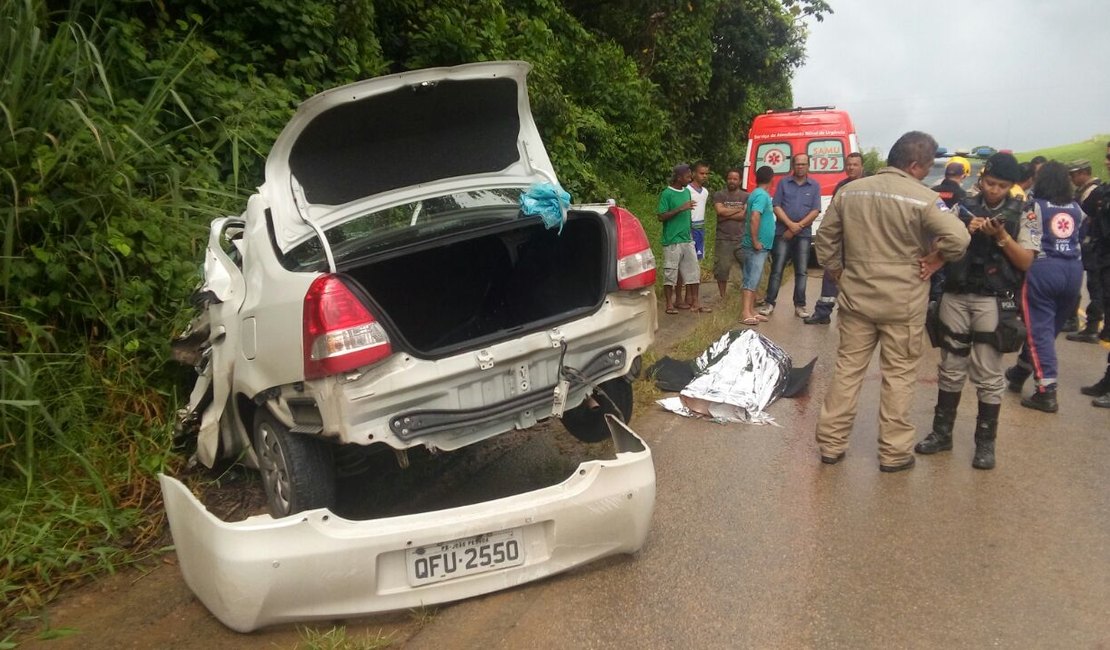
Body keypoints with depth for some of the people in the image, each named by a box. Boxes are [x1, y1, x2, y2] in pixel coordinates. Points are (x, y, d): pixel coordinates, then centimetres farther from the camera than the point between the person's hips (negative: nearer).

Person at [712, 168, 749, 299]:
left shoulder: (746, 196, 8)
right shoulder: (719, 195, 7)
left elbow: (745, 215, -6)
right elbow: (720, 211, -10)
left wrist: (727, 215, -8)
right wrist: (738, 209, -2)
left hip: (742, 239, 1)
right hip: (724, 239, 0)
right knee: (722, 270, 2)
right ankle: (722, 297, 16)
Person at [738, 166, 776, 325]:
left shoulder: (757, 194, 15)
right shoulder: (762, 195, -15)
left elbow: (747, 216, 23)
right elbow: (754, 218, -27)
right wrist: (755, 241, -24)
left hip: (760, 246, 10)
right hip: (757, 246, -10)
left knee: (754, 279, 12)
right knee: (752, 279, -12)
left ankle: (750, 310, 17)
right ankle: (745, 313, -14)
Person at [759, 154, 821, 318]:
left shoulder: (814, 186, 6)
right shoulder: (783, 183, 6)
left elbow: (815, 211, 0)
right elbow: (777, 207, 0)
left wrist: (797, 227, -10)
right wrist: (790, 224, -13)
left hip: (803, 235, 1)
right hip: (782, 233, -1)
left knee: (801, 272, 3)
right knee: (777, 269, -3)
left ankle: (800, 306, 8)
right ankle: (769, 303, 0)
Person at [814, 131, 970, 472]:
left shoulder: (849, 191, 3)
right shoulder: (922, 198, -12)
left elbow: (825, 237, 10)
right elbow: (958, 237, -22)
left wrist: (838, 272, 16)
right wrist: (935, 262, -5)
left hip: (855, 297, 4)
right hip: (903, 302, -4)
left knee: (848, 368, 12)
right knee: (898, 374, 7)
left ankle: (831, 443, 18)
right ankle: (893, 452, 16)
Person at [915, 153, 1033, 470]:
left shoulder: (1021, 214, 3)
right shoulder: (963, 208, 7)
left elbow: (1026, 262, -1)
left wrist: (1002, 237, -14)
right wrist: (966, 232, -13)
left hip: (994, 302, -2)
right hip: (955, 297, 2)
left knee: (989, 375, 2)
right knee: (950, 370, 10)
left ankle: (985, 441, 13)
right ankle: (942, 432, 21)